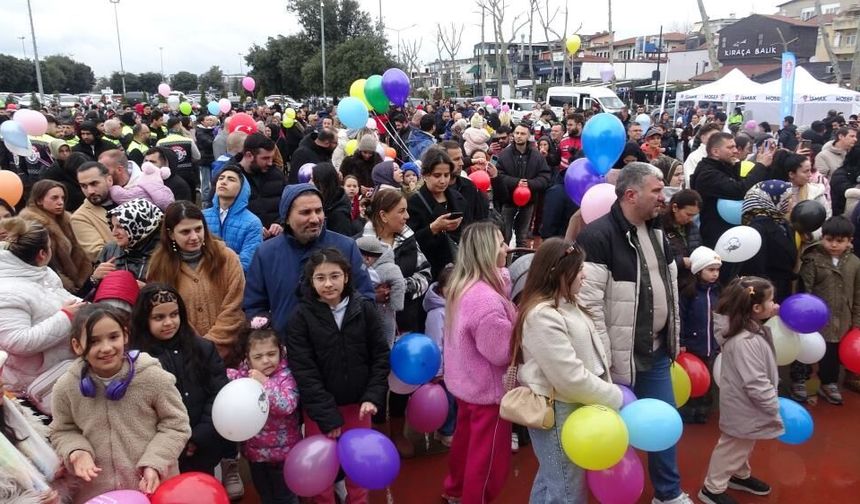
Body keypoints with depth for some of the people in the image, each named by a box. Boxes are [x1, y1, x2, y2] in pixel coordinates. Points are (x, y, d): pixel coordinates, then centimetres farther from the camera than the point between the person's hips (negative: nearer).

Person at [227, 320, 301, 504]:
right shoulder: (244, 374, -4)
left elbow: (287, 406, -31)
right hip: (255, 449, 5)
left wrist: (265, 383, -34)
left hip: (282, 450, -5)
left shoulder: (286, 376, -19)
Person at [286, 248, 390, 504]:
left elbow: (381, 356, 0)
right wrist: (327, 415, -15)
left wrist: (373, 396, -11)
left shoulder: (365, 309, -5)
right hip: (319, 406, -1)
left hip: (358, 403, 2)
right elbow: (304, 371, -12)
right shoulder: (302, 316, -10)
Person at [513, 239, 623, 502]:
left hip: (575, 407, 10)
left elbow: (591, 352, 16)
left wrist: (609, 391, 5)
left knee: (551, 480, 23)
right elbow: (570, 377, -25)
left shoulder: (566, 305, 8)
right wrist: (615, 398, -13)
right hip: (556, 412, -10)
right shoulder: (542, 315, -25)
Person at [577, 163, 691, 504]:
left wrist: (673, 339, 17)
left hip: (657, 352, 8)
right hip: (621, 356, -7)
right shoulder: (598, 236, -18)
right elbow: (588, 302, -22)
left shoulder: (657, 233, 9)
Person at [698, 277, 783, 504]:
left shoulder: (752, 329, -1)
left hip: (746, 404, 9)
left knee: (745, 444, 27)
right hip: (743, 406, -9)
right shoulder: (744, 342, -33)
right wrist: (778, 409, -20)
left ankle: (740, 475, 49)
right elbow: (756, 385, -32)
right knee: (734, 446, 7)